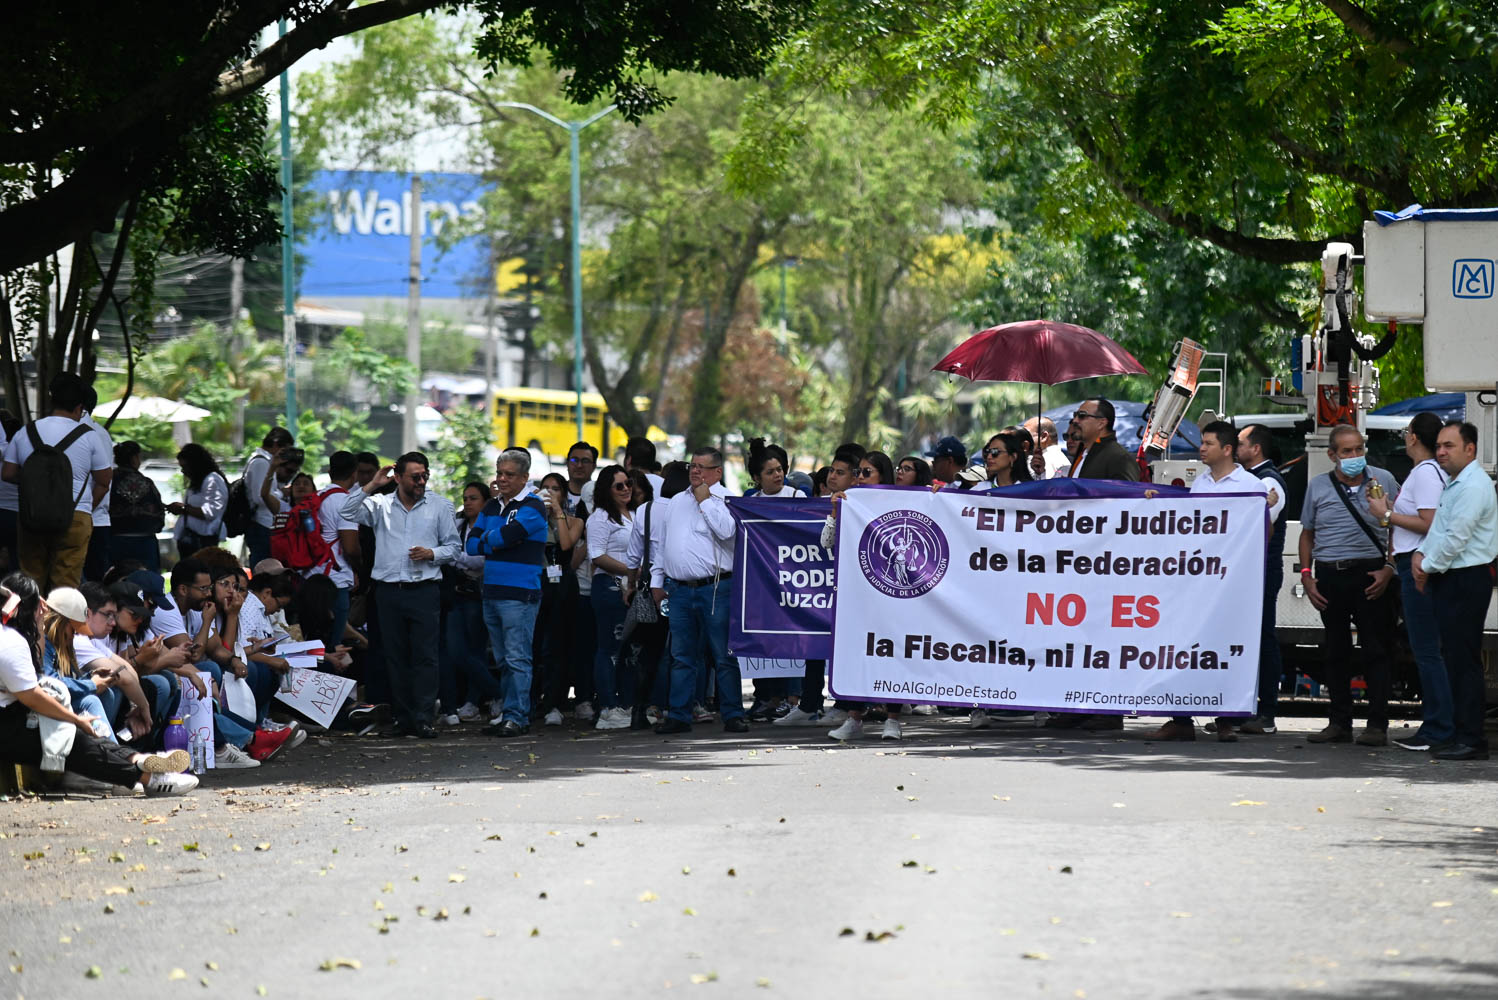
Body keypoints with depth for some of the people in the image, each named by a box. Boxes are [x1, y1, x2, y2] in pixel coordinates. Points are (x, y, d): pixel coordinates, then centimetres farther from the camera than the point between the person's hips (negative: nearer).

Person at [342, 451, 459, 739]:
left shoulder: (440, 507, 9)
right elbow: (348, 512, -2)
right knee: (395, 657, 3)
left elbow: (453, 546, 11)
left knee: (424, 655, -8)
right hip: (389, 592, 2)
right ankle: (403, 718, 9)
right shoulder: (380, 505, 10)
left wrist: (432, 554, -8)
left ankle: (423, 719, -9)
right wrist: (371, 485, -4)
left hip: (424, 589, -2)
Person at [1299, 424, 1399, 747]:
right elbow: (1307, 534, 16)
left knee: (1376, 650, -5)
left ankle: (1377, 724, -4)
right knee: (1336, 652, 7)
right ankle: (1339, 723, 13)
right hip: (1330, 576, 3)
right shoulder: (1318, 487, 10)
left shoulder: (1383, 481, 3)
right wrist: (1306, 575, 5)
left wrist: (1389, 569, -5)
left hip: (1370, 575, -3)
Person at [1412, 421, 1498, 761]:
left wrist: (1429, 566, -9)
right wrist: (1421, 554, 4)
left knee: (1463, 660, -10)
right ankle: (1460, 734, 16)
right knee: (1455, 659, 12)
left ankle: (1470, 740, -10)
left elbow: (1456, 537, -20)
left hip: (1466, 580, -10)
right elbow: (1438, 527, 22)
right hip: (1450, 580, 10)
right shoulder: (1453, 484, 18)